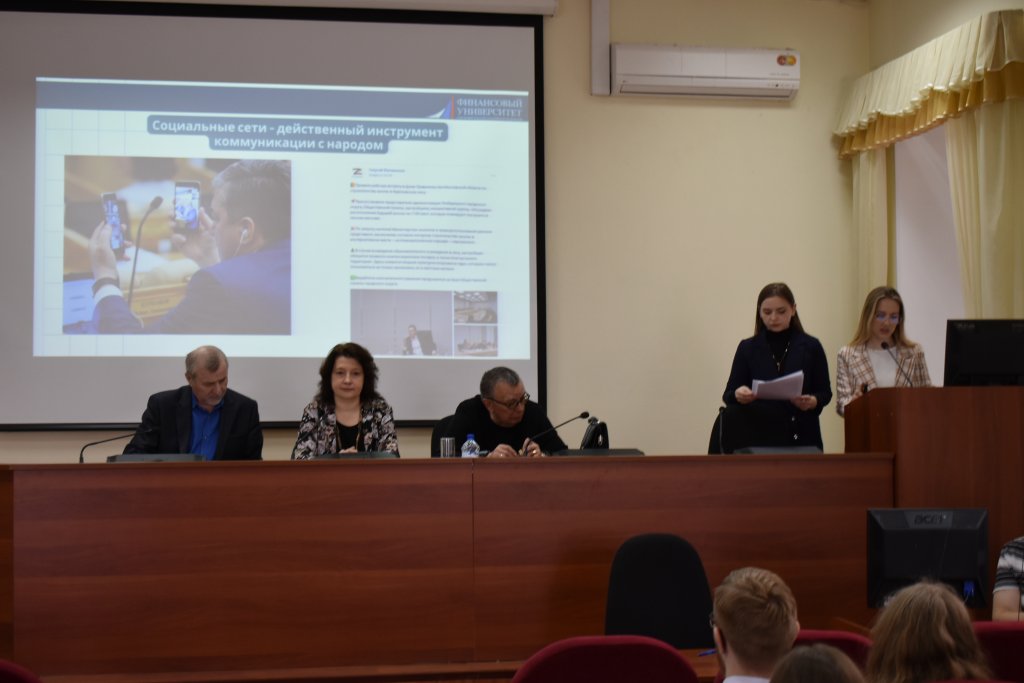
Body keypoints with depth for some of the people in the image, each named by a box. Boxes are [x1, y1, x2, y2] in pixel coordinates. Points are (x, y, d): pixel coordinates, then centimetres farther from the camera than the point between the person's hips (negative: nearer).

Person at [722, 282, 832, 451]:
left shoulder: (811, 346, 2)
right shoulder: (747, 348, 4)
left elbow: (825, 392, 6)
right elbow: (728, 395, 2)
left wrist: (813, 402, -16)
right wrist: (738, 394, -20)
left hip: (801, 437, 0)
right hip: (759, 438, 0)